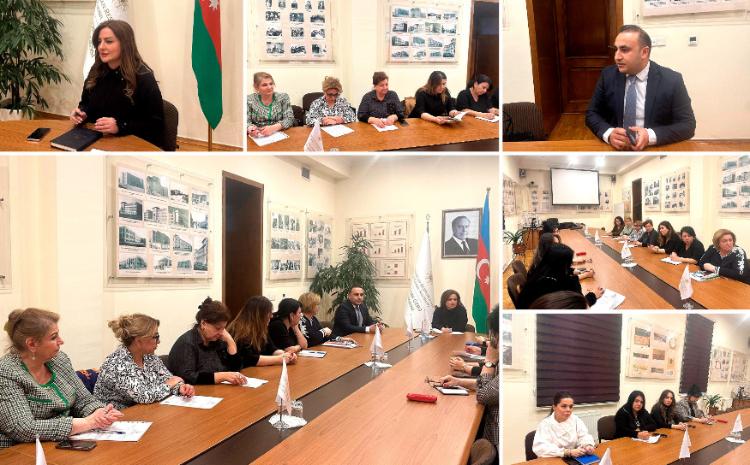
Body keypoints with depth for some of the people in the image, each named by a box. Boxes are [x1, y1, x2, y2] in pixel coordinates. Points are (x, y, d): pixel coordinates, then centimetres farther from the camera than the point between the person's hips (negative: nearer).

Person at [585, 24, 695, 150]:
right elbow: (592, 114, 5)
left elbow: (688, 125, -4)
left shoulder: (672, 80, -4)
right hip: (615, 149, 2)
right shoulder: (608, 75, 2)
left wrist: (650, 136, -21)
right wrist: (608, 134, -16)